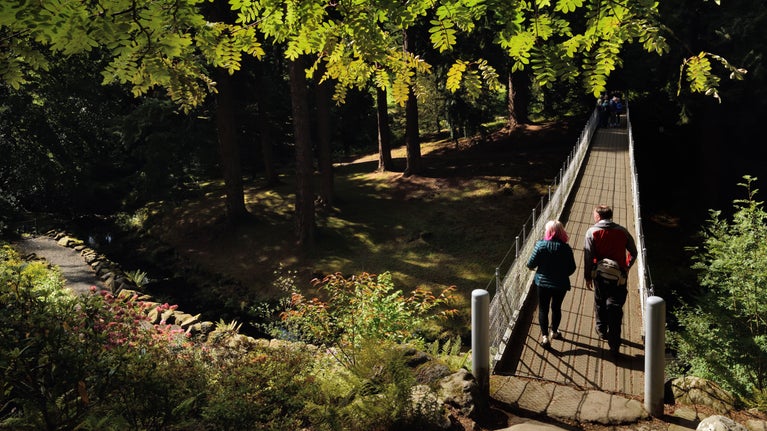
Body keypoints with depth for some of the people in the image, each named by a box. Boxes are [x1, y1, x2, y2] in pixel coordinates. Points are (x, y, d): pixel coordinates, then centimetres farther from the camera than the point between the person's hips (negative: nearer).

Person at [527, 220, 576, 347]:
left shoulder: (541, 245, -16)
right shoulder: (566, 248, -12)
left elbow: (531, 264, -12)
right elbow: (572, 268, -5)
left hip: (543, 283, -1)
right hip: (561, 284, 2)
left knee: (543, 309, 11)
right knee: (556, 308, 20)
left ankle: (545, 335, 8)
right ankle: (554, 331, 37)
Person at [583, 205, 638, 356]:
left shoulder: (592, 232, -6)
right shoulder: (622, 231, 0)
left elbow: (588, 256, -8)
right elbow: (633, 252, 8)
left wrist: (588, 276, 1)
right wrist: (626, 267, 23)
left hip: (600, 274, 0)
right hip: (619, 276, 1)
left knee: (600, 303, 22)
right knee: (615, 307, 3)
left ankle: (602, 330, 39)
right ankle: (614, 344, 2)